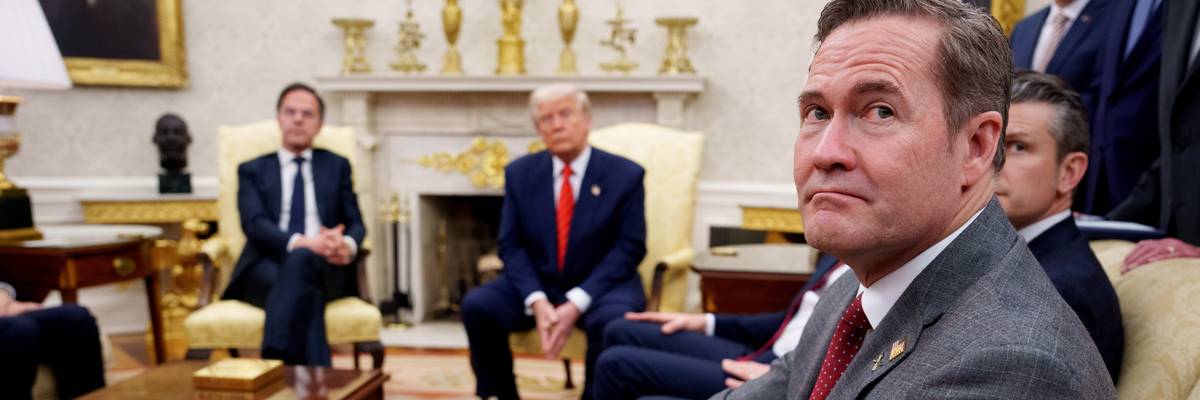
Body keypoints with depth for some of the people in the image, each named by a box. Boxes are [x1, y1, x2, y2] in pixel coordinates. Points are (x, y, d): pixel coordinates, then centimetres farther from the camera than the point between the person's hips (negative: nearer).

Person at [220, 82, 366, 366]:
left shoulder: (337, 166, 23)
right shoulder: (252, 170, 18)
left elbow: (356, 224, 11)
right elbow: (255, 225, -1)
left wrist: (347, 246, -18)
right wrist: (303, 242, -23)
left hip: (325, 269, 1)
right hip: (267, 269, 0)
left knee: (301, 260, -38)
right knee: (306, 291, -38)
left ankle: (275, 363, -48)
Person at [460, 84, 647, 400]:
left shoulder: (625, 174, -5)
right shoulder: (519, 173, 3)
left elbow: (628, 250, -10)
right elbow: (511, 247, 0)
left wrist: (576, 304, -21)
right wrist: (537, 302, -19)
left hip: (600, 287, -2)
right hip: (536, 287, 3)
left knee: (613, 319, -35)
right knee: (477, 305, -22)